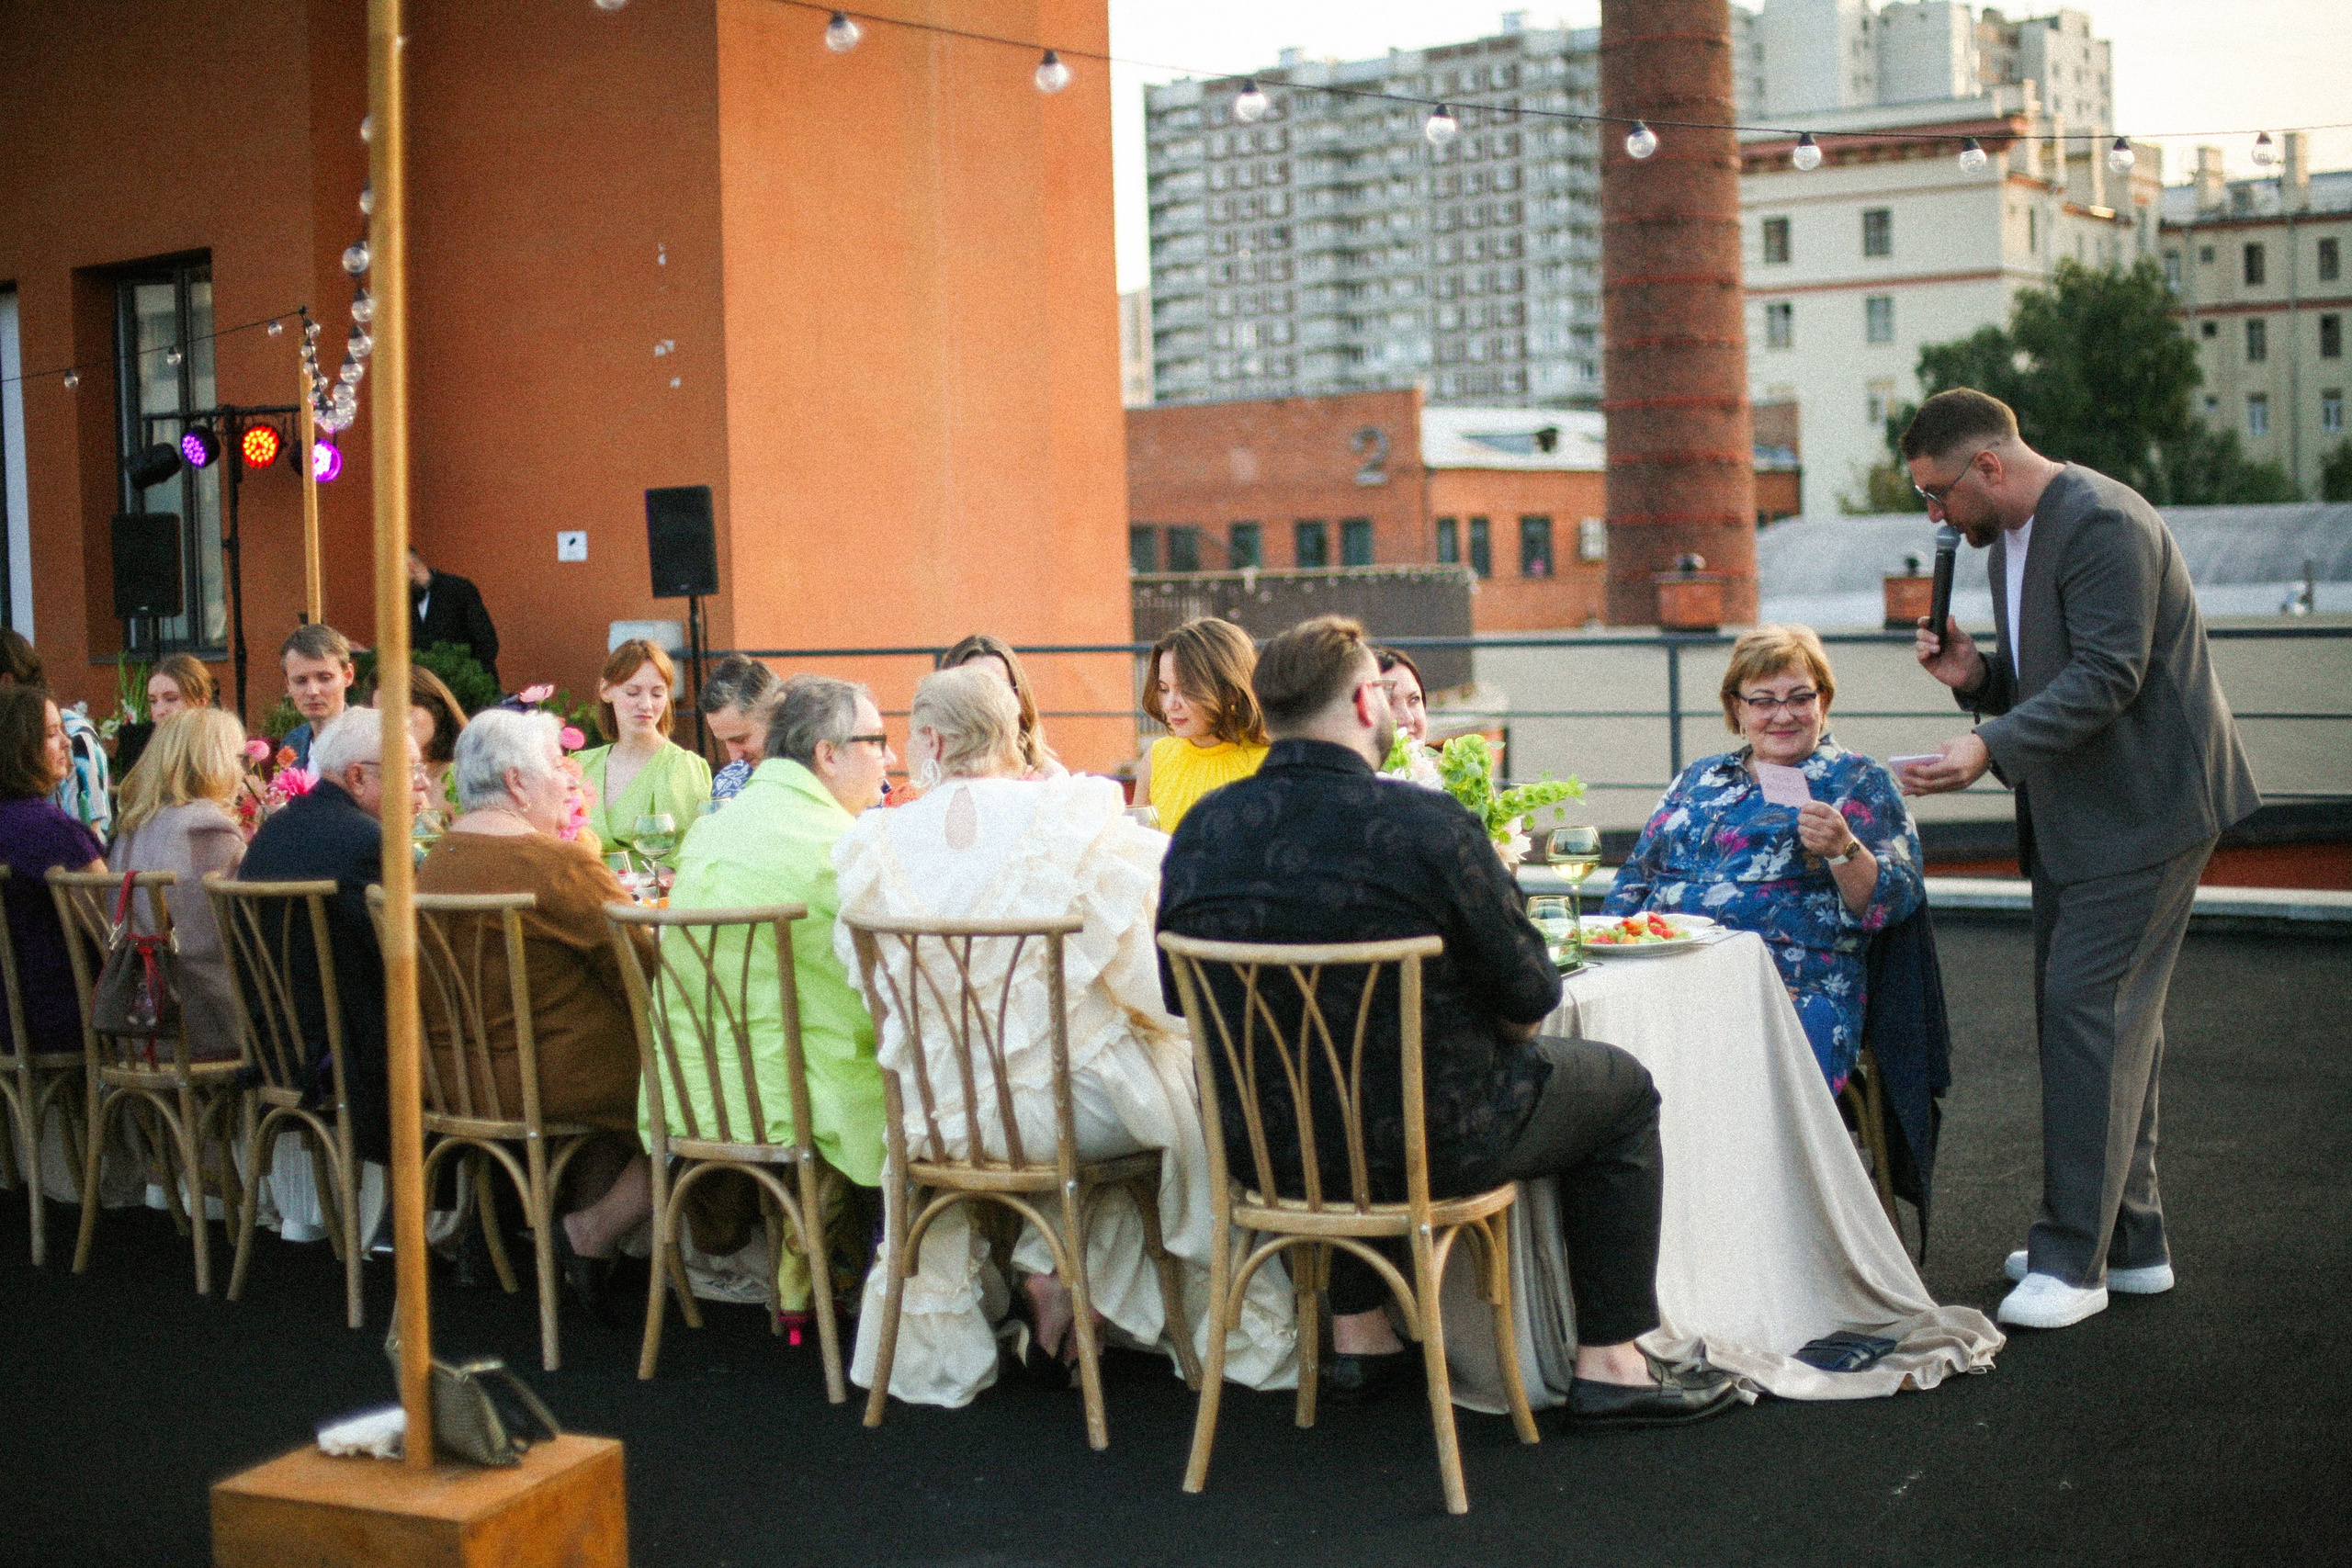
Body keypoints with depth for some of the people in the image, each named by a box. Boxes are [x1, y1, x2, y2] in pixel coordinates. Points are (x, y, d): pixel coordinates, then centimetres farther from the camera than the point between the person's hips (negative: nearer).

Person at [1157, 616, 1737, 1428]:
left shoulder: (1201, 830, -6)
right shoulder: (1428, 825, -20)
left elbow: (1179, 995, 6)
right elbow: (1528, 997, -13)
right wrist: (1501, 1040, 11)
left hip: (1256, 1142, 5)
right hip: (1422, 1140, -5)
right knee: (1621, 1089, 18)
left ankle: (1359, 1336, 39)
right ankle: (1609, 1365, 21)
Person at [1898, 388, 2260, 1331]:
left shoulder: (2102, 522, -18)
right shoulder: (2008, 537, 14)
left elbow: (2107, 676, -26)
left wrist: (1991, 745, -33)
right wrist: (1976, 674, 2)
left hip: (2144, 805, -11)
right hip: (2076, 813, 11)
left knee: (2088, 1007, -13)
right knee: (2098, 1017, 13)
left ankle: (2072, 1259, -9)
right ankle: (2129, 1243, 22)